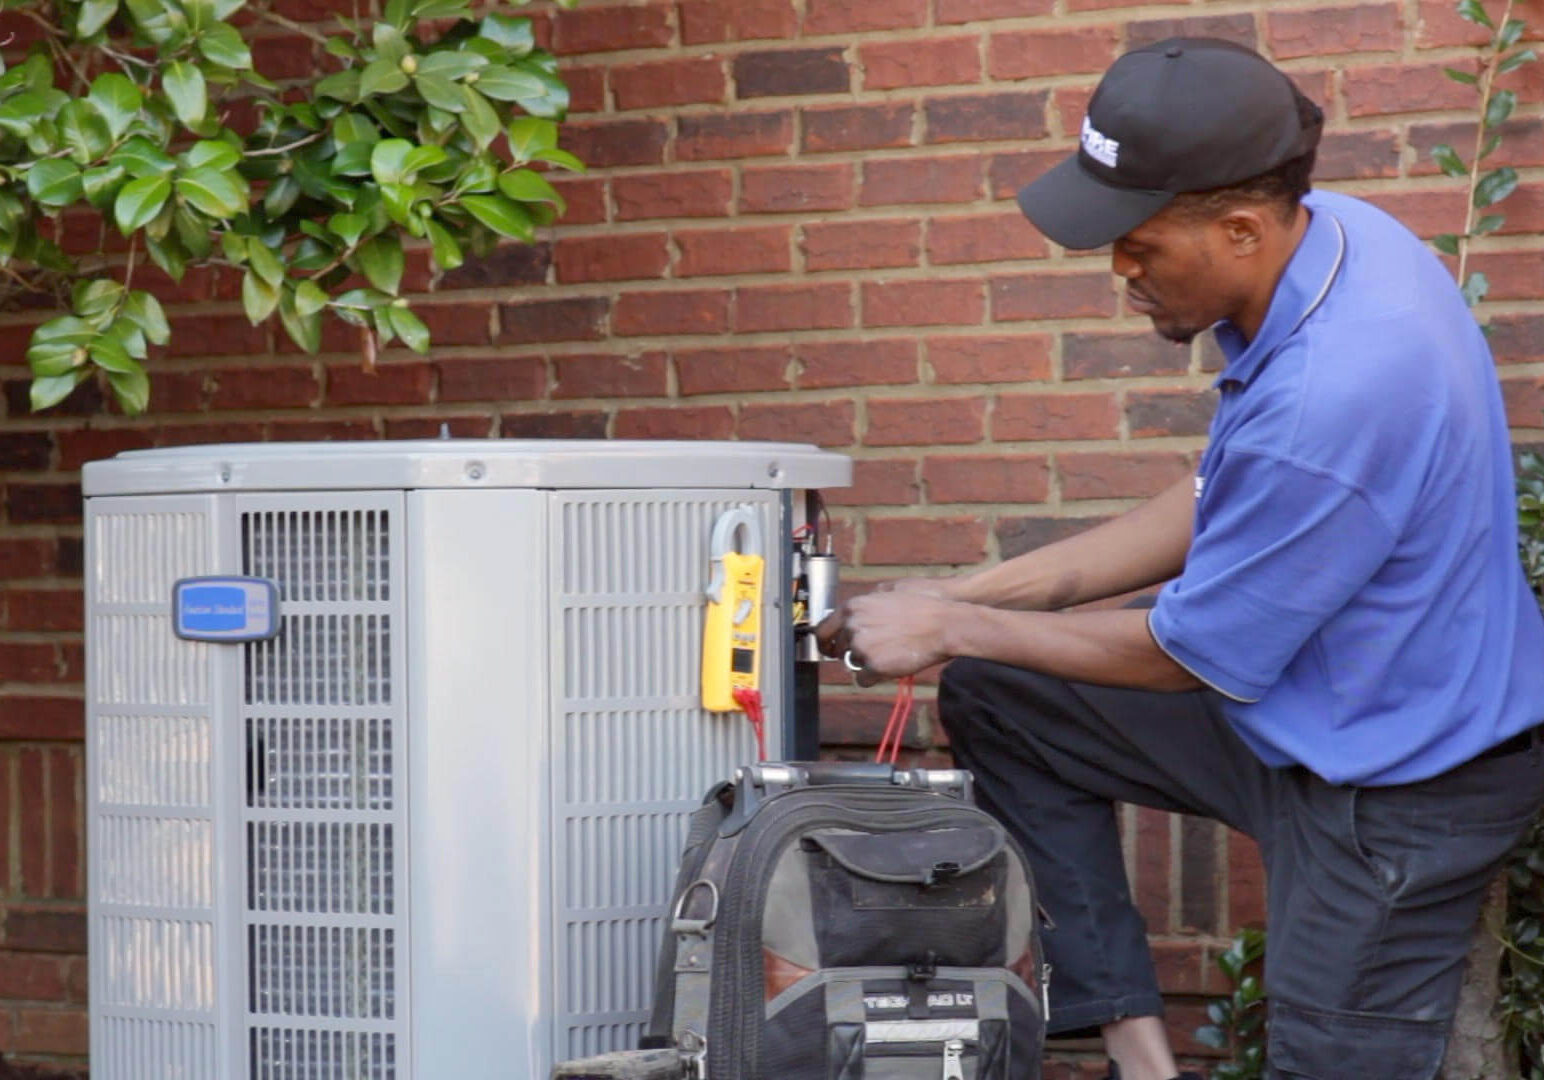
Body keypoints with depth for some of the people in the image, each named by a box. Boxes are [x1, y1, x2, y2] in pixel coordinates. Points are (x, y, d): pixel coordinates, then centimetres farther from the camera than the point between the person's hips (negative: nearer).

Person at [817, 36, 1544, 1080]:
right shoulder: (1325, 231, -7)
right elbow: (1216, 510, 7)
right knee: (997, 700, 10)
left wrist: (956, 629, -6)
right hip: (1296, 707, 10)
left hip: (1399, 789, -10)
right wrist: (980, 594, 2)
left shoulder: (1329, 402, -35)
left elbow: (1188, 657, -18)